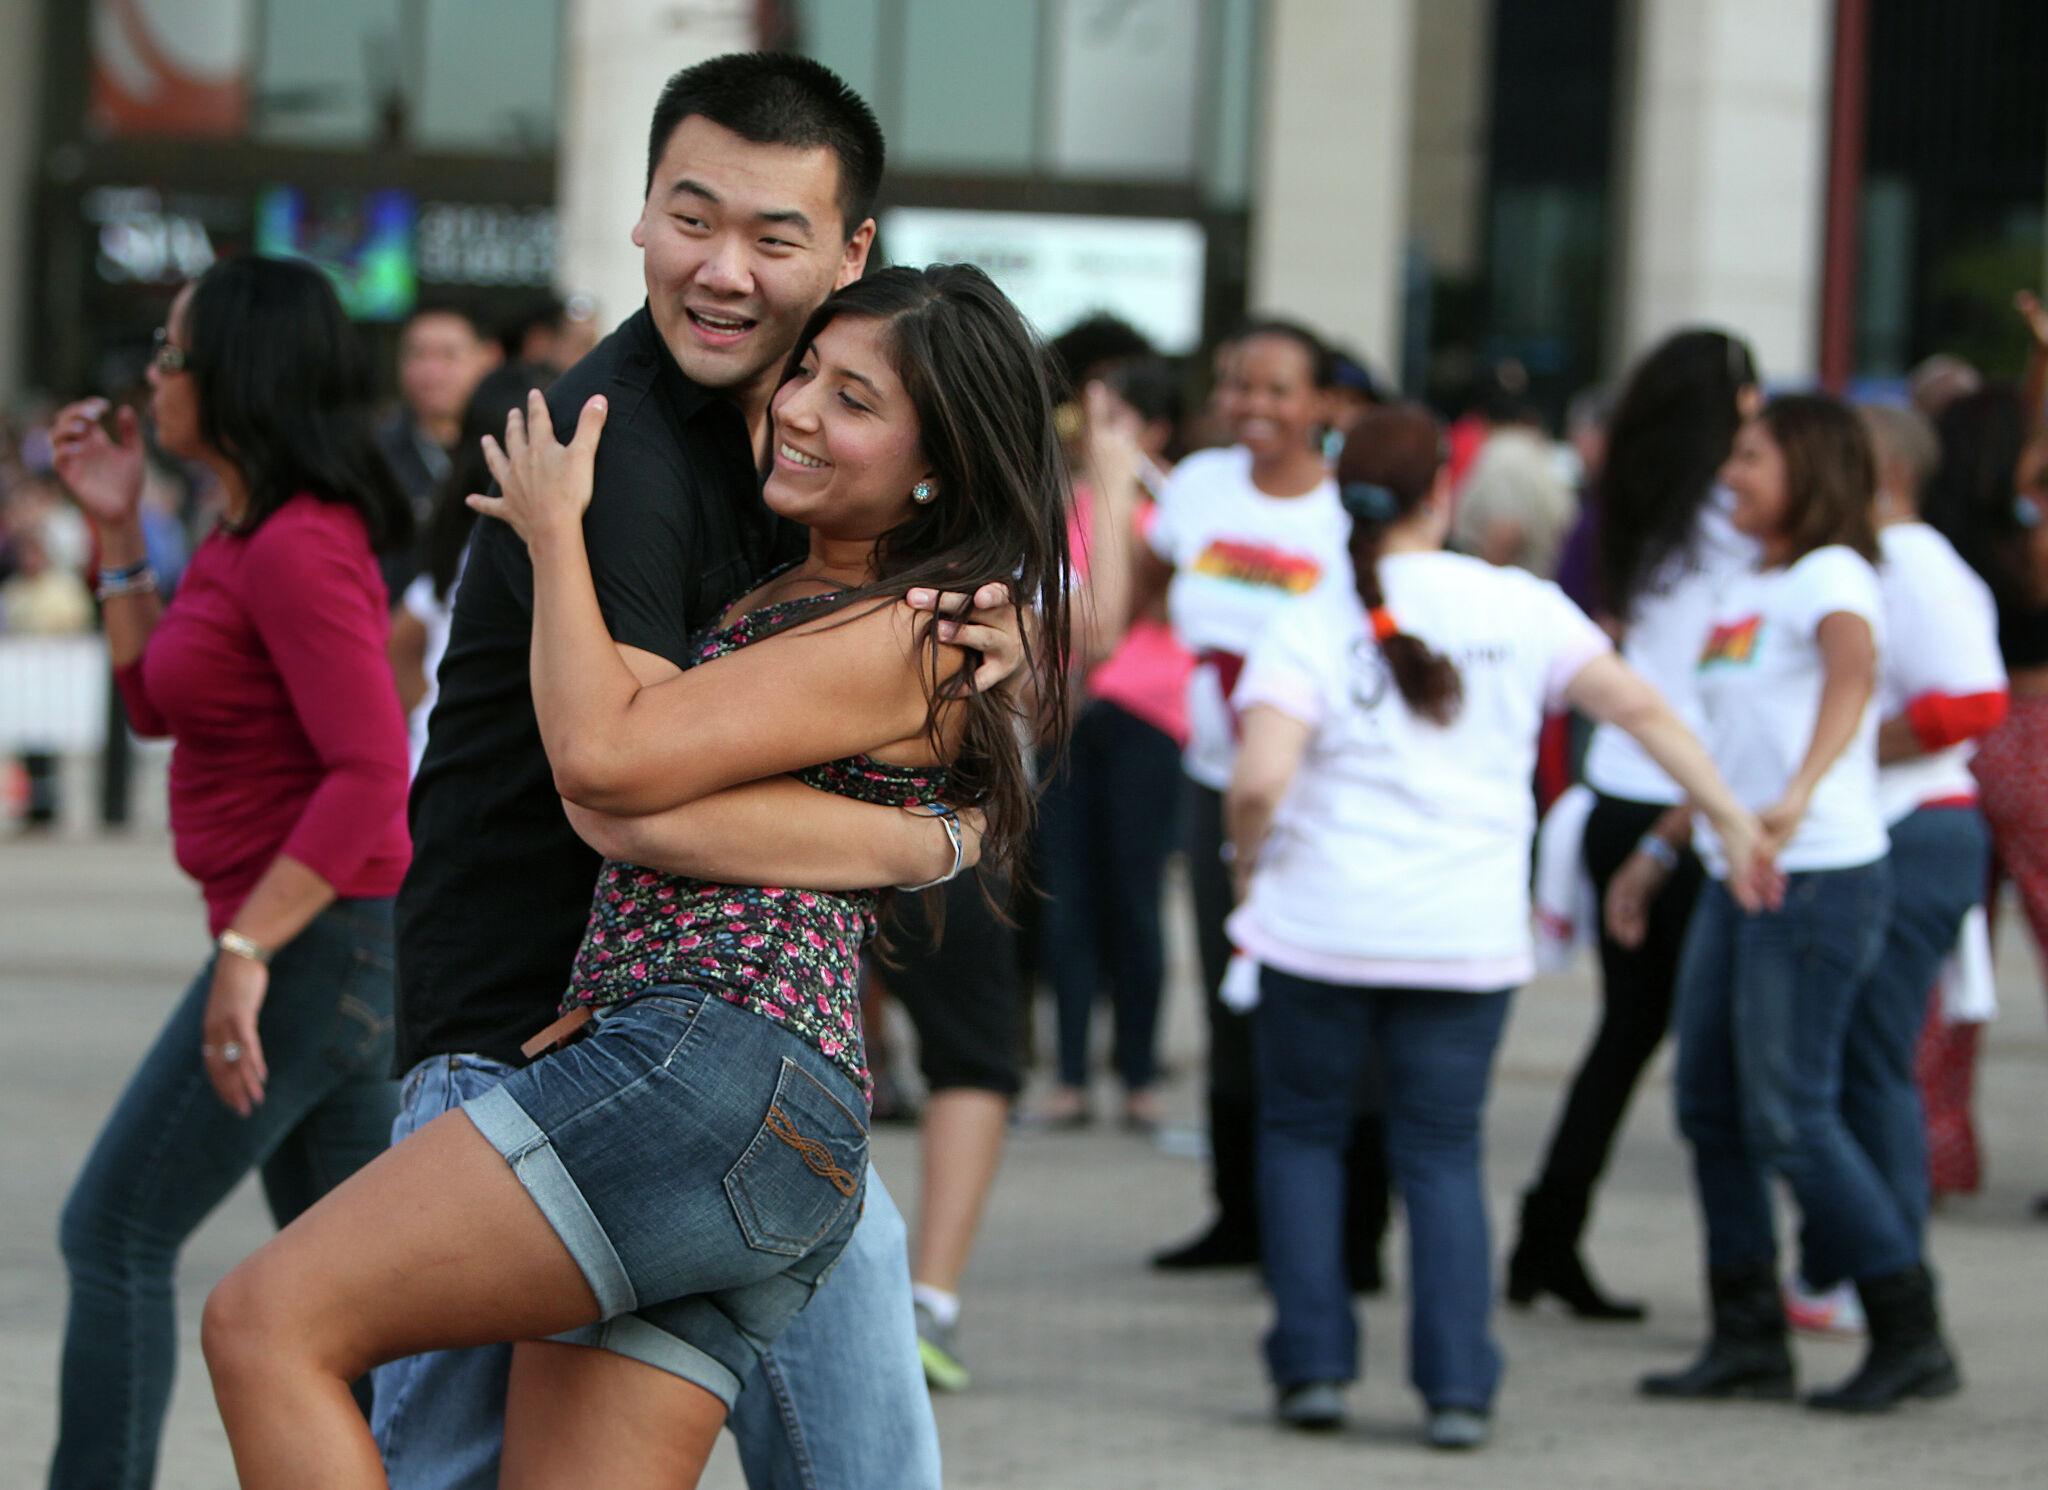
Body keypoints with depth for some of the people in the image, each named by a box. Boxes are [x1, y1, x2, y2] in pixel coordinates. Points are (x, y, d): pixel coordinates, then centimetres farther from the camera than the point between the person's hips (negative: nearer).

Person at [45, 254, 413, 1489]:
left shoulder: (298, 551, -18)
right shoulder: (248, 538, 12)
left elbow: (370, 772, -25)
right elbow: (158, 704, 23)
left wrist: (246, 951, -27)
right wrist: (119, 531, 14)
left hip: (317, 941, -10)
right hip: (319, 951, 10)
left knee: (117, 1235, -4)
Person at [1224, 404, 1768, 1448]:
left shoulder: (1308, 629, -6)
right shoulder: (1518, 606, 1)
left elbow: (1260, 780, -18)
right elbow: (1635, 706, -4)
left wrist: (1248, 864, 1)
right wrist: (1729, 815, 3)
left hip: (1322, 930, -2)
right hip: (1468, 938, 2)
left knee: (1301, 1129, 17)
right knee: (1441, 1150, 11)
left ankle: (1312, 1363, 10)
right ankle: (1458, 1386, 2)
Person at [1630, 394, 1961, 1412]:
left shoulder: (1831, 575, -10)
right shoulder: (1750, 592, 18)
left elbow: (1853, 669, -32)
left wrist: (1800, 791, -49)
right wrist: (1654, 857, 27)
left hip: (1821, 876, -9)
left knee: (1789, 1119, -9)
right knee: (1709, 1107, 8)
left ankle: (1912, 1340, -1)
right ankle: (1748, 1339, 15)